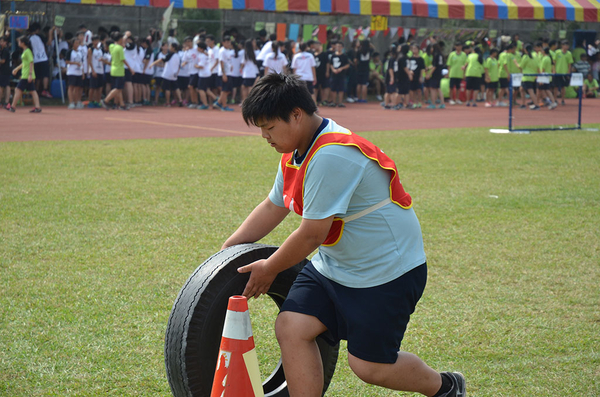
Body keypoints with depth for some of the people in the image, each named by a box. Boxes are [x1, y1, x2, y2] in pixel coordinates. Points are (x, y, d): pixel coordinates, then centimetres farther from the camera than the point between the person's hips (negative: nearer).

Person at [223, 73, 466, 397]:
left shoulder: (331, 156, -28)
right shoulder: (295, 154, 5)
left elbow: (312, 234, -26)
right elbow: (273, 207, 21)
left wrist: (270, 268, -10)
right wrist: (226, 252, 18)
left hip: (386, 271, -9)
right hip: (332, 267, 9)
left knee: (369, 365, -2)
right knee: (291, 328, -5)